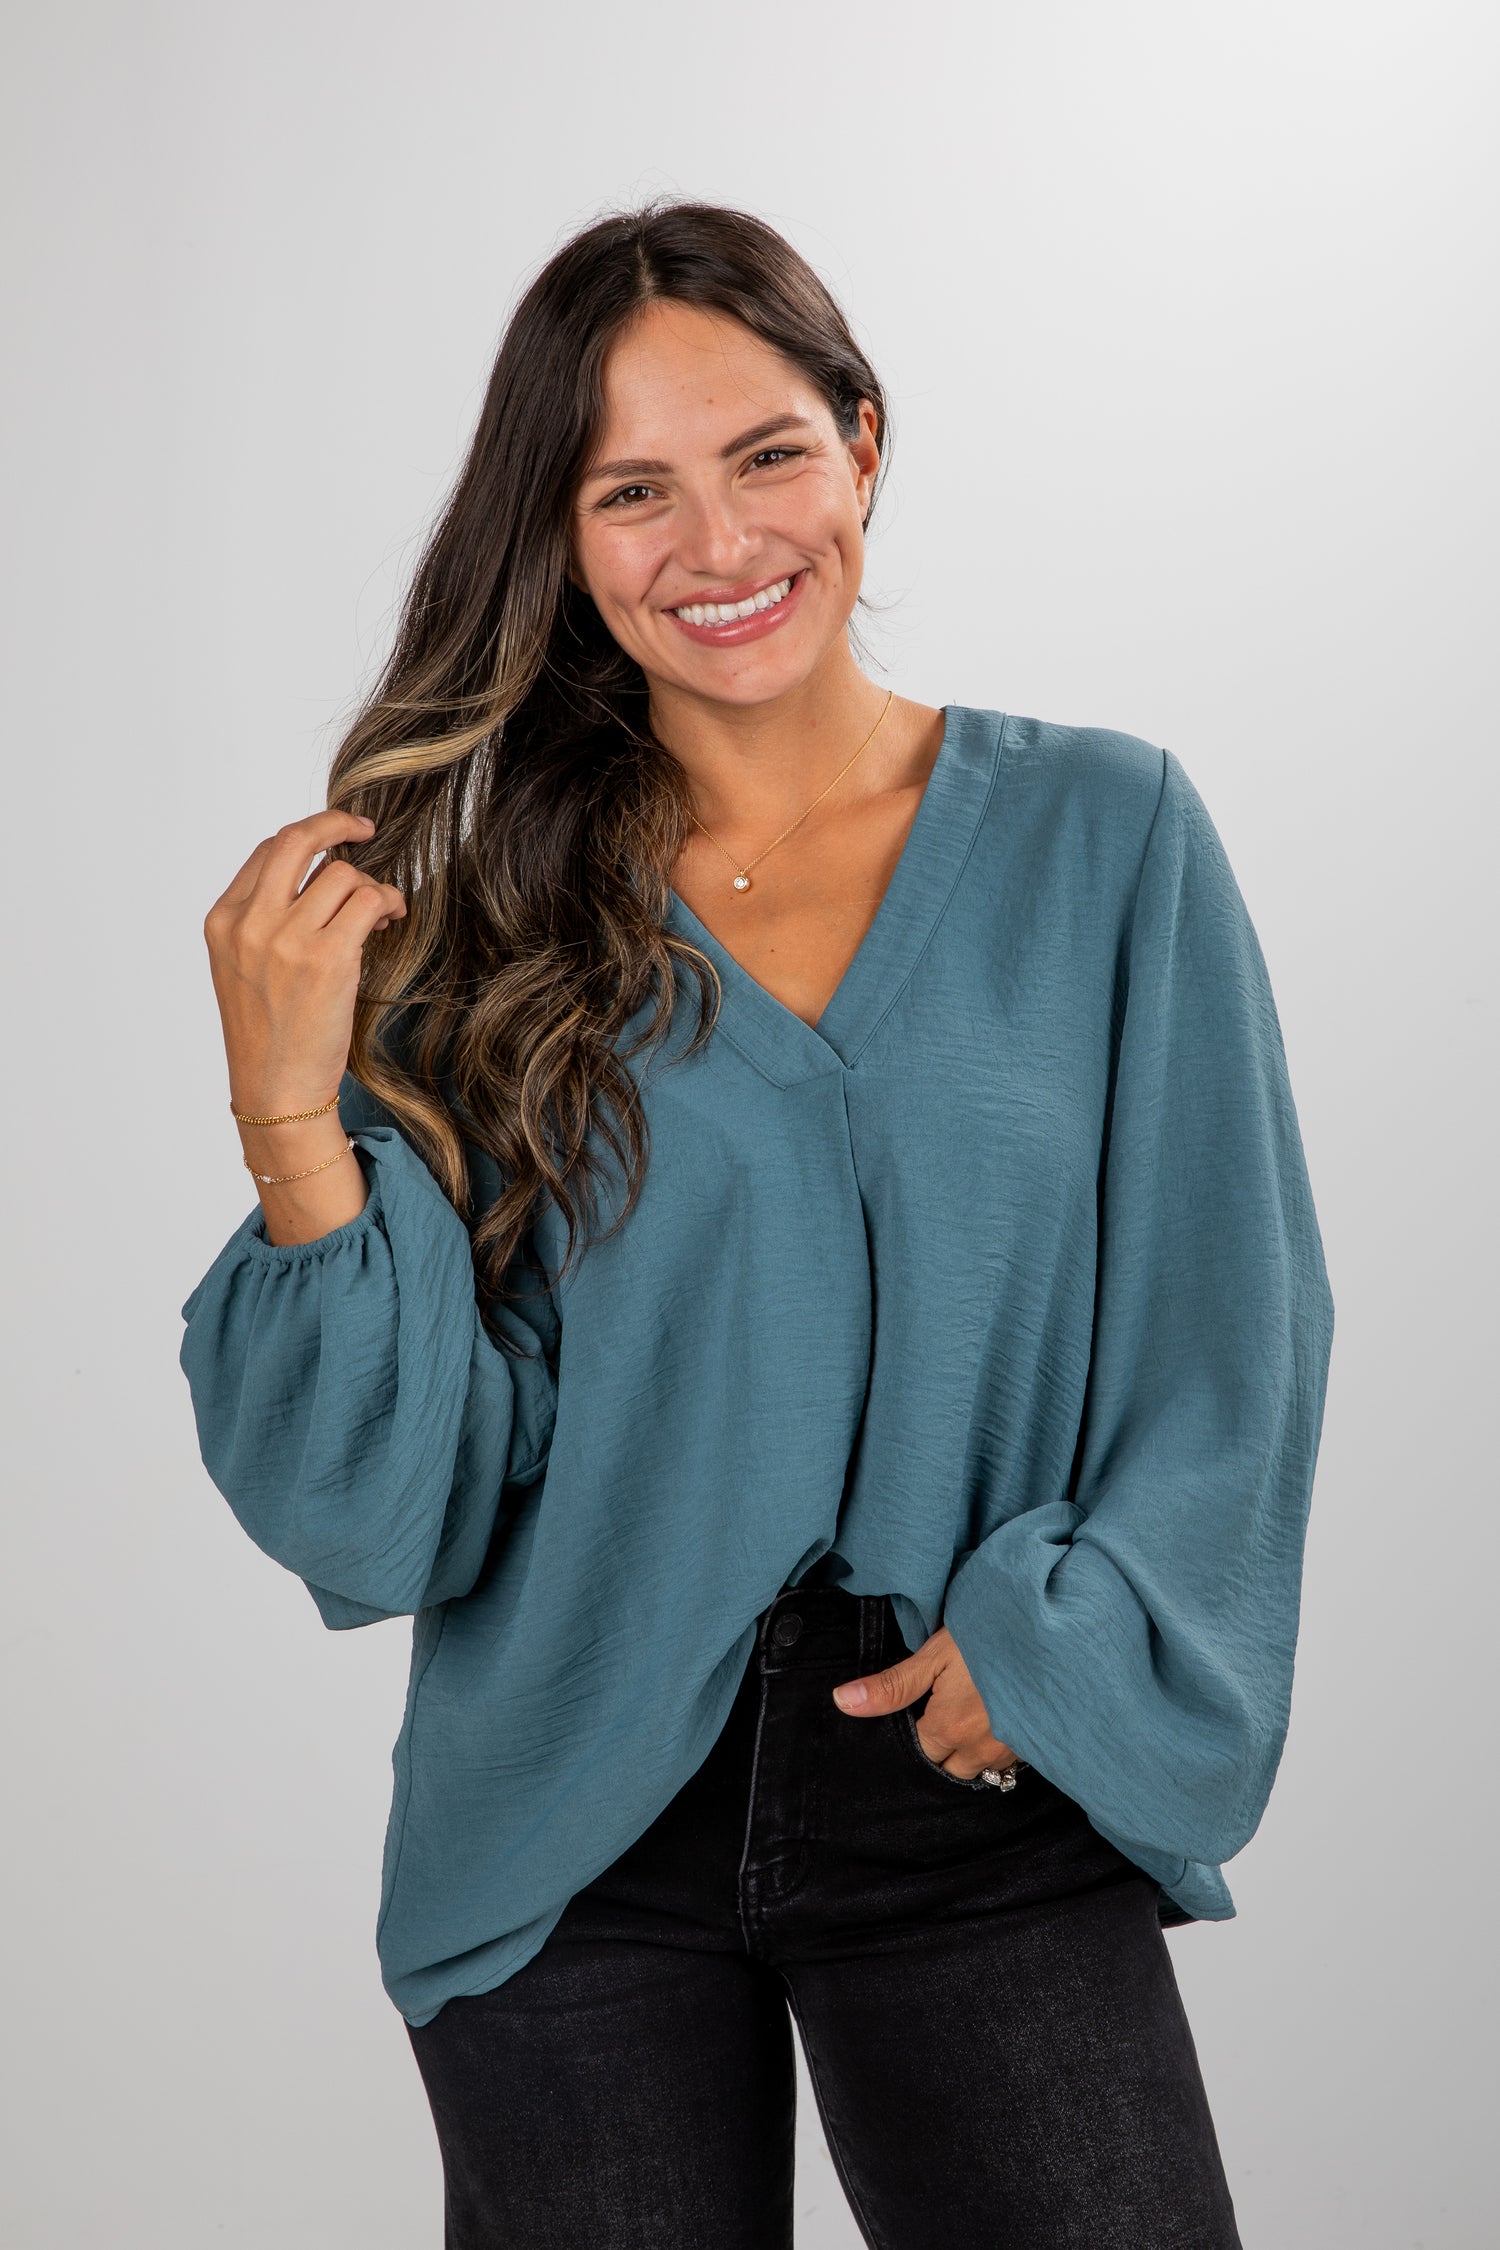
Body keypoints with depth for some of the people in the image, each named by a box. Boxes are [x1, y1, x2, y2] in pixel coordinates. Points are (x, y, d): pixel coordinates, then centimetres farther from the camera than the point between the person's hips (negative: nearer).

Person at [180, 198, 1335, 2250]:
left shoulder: (1105, 836, 0)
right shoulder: (479, 907, -1)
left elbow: (1233, 1341, 4)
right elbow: (398, 1506, -6)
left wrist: (1055, 1643, -8)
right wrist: (292, 1113, -18)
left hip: (992, 1805, 0)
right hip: (577, 1835, 0)